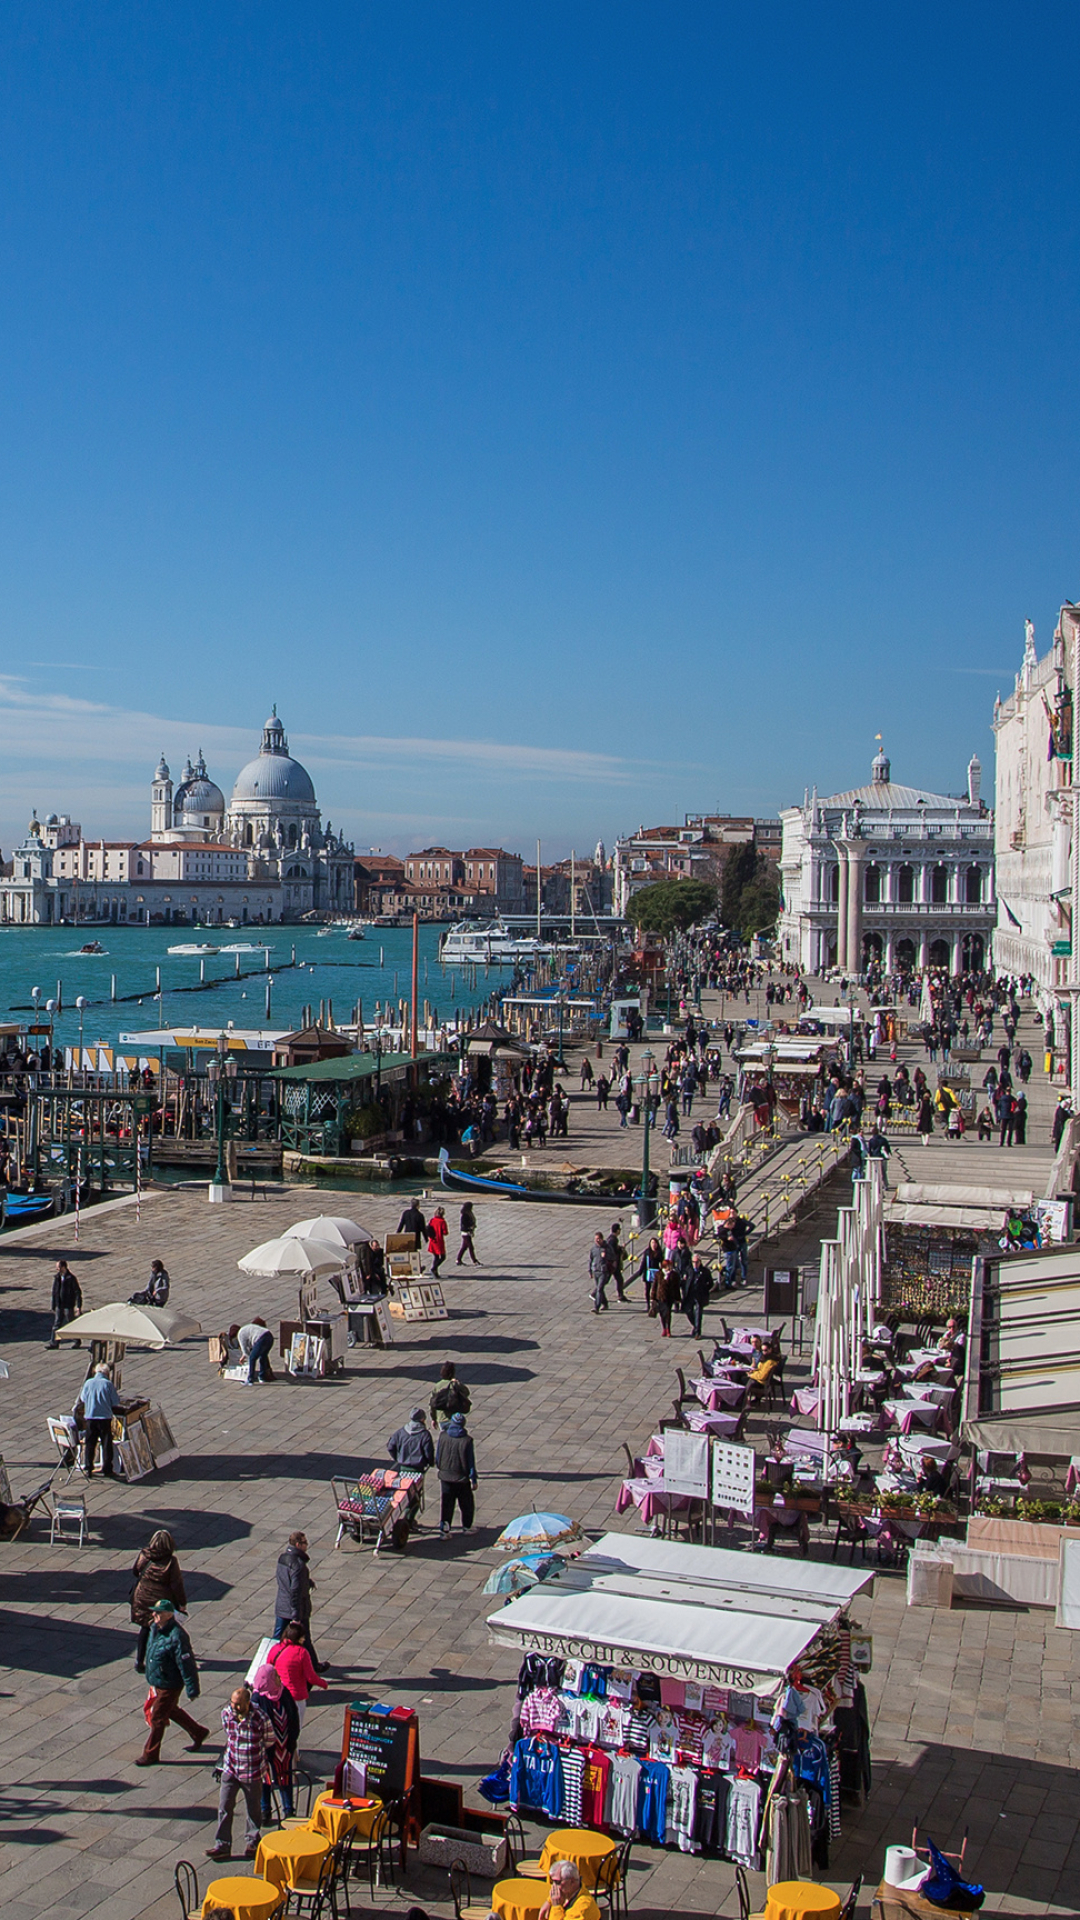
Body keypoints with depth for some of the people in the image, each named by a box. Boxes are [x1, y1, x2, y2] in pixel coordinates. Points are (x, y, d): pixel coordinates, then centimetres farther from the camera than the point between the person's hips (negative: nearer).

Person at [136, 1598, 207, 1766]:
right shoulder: (155, 1627, -5)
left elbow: (187, 1665, -26)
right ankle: (198, 1733, 43)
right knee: (172, 1711, 25)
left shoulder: (176, 1637, -32)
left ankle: (150, 1755, 24)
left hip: (169, 1686, -9)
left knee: (157, 1719, 5)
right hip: (156, 1682, 9)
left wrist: (192, 1690, -20)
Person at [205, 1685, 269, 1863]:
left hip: (252, 1772, -3)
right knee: (224, 1807, 4)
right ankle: (222, 1845, 15)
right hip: (230, 1769, 3)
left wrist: (252, 1750, 3)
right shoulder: (226, 1713, -8)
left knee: (253, 1809, 11)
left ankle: (252, 1843, 30)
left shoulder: (260, 1718, -21)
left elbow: (269, 1740, -4)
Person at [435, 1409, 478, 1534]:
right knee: (466, 1504, 17)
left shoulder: (442, 1436, -8)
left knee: (446, 1503, 11)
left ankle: (444, 1526, 4)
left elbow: (437, 1456, 2)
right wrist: (474, 1480, -3)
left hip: (445, 1476, 2)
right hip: (462, 1477, -2)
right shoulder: (467, 1440, -15)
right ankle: (466, 1527, 27)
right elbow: (471, 1462, -11)